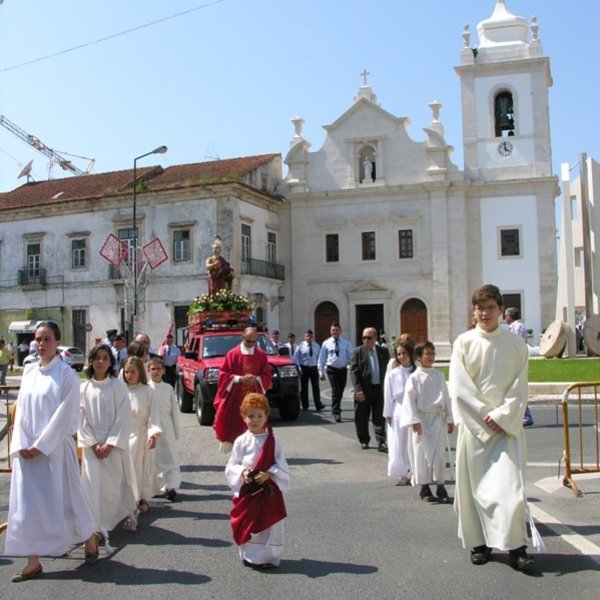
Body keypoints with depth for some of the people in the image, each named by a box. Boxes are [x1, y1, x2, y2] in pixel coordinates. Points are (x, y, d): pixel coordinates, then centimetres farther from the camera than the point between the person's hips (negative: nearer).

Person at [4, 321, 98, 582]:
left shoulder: (66, 374, -8)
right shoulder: (29, 371, 7)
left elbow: (64, 415, -13)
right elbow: (21, 409, 6)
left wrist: (41, 445, -15)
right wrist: (21, 444, -5)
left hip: (55, 447, -5)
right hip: (27, 450, 5)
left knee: (63, 497, 6)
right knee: (27, 502, 5)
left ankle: (90, 540, 28)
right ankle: (33, 562, 13)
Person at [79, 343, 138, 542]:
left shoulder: (118, 386, -5)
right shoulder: (84, 388, 1)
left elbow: (124, 418, -7)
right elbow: (81, 420, 1)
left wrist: (110, 444, -13)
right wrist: (94, 444, -8)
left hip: (115, 444, -2)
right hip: (92, 445, 2)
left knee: (117, 482, 9)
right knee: (93, 485, -2)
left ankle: (128, 512, 34)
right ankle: (98, 528, 5)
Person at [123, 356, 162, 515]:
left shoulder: (147, 391, -6)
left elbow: (153, 414, -6)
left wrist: (153, 433, -15)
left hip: (141, 435, -1)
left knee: (143, 467, 9)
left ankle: (143, 498, 24)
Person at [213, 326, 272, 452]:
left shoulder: (261, 355, 4)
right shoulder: (233, 354, -3)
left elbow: (267, 375, 7)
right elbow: (223, 374, -3)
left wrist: (256, 379, -12)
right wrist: (239, 378, -15)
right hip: (235, 396, -2)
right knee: (233, 423, 0)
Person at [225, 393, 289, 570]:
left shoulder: (273, 441, -4)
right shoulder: (241, 441, -1)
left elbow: (281, 466, -4)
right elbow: (231, 466, 1)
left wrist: (268, 474, -21)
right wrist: (242, 472, -19)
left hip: (268, 490, -1)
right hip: (246, 490, 1)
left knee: (269, 524, 3)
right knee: (247, 525, 7)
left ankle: (269, 557, 18)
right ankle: (249, 556, 25)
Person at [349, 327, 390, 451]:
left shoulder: (383, 351, 7)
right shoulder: (358, 352, -1)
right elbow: (353, 372, -6)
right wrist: (358, 389, -15)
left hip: (380, 389, 1)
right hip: (363, 391, -1)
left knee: (380, 418, -1)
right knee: (361, 418, 7)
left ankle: (381, 442, 0)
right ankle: (364, 441, 23)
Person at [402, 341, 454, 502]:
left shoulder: (439, 376, 7)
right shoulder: (414, 377, -4)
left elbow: (446, 398, 12)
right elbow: (409, 400, -7)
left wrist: (450, 419, 12)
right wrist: (414, 420, -15)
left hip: (438, 419, 3)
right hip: (422, 419, -3)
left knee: (439, 454, 0)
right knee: (422, 454, 3)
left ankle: (441, 486, 8)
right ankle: (424, 487, 14)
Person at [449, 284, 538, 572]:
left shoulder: (515, 344, 3)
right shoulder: (463, 343, 1)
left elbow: (519, 389, 0)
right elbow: (459, 387, -3)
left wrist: (501, 417, -11)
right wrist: (484, 415, -10)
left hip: (506, 426, 0)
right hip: (473, 424, 0)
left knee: (510, 482, -8)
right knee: (474, 484, 4)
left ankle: (515, 546, 0)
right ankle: (479, 542, 17)